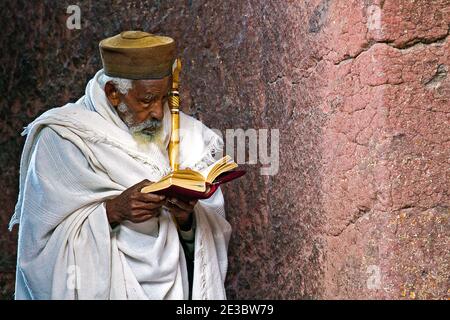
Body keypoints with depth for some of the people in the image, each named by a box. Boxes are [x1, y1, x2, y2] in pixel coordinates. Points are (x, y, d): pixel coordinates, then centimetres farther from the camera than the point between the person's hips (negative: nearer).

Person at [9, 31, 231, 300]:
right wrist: (114, 209, -18)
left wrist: (188, 217, -14)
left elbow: (217, 233, 6)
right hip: (101, 288, -3)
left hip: (176, 287, 3)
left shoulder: (185, 134, 7)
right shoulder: (61, 140, -4)